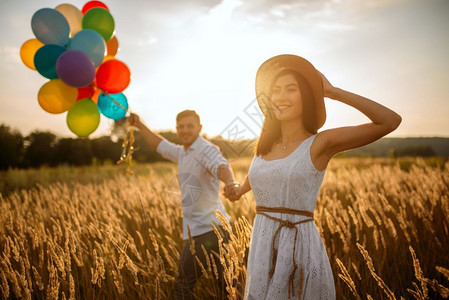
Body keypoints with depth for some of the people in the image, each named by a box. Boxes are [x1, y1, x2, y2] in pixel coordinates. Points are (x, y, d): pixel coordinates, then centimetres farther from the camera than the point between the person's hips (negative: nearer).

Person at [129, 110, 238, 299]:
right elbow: (160, 145, 36)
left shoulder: (207, 149, -10)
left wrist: (230, 182, -52)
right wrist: (140, 126, 38)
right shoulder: (182, 152, 19)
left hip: (206, 229, -9)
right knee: (226, 284, 11)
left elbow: (222, 166, -31)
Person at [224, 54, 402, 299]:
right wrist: (241, 189, 54)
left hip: (300, 252, -5)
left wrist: (333, 92, -10)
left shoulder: (320, 143, -7)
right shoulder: (266, 145, 9)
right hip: (262, 251, 6)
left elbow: (391, 121, -16)